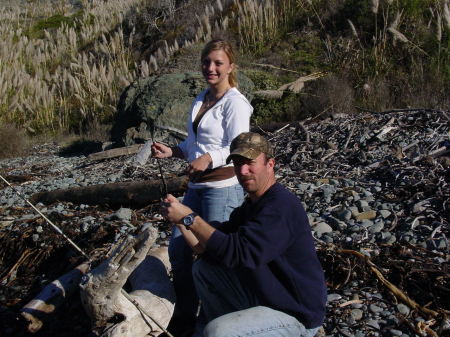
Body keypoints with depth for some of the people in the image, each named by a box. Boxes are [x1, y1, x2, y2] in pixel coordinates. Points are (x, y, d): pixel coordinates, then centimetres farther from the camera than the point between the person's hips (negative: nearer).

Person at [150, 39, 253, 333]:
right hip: (197, 185, 9)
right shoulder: (201, 99, 15)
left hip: (223, 186, -9)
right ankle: (185, 315, 29)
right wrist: (171, 151, 6)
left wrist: (210, 158, -32)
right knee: (178, 248, 12)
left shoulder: (234, 102, -10)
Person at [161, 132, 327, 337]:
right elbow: (206, 248, 5)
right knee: (203, 269, 7)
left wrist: (190, 217, -28)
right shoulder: (252, 204, 8)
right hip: (261, 294, 9)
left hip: (297, 315, -9)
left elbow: (239, 253, -33)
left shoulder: (282, 206, -23)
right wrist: (180, 220, -9)